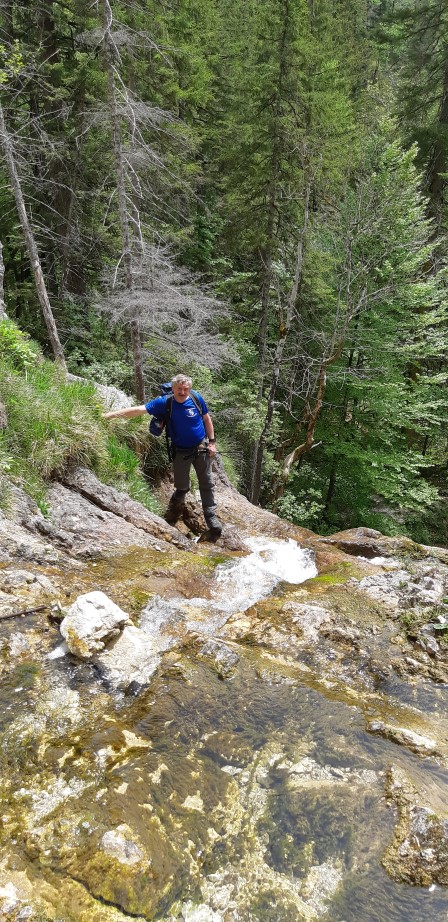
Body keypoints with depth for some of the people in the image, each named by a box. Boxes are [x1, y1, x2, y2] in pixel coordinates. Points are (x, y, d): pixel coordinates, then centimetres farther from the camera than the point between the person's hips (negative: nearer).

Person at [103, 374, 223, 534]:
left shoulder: (197, 399, -10)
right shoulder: (164, 402, -14)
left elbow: (206, 419, 4)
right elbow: (138, 410, -17)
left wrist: (212, 441, 0)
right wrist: (112, 414, -23)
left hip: (201, 448, 1)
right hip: (180, 452, -1)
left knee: (207, 484, 8)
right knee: (181, 487, 8)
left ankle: (211, 516, 21)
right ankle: (171, 517, 31)